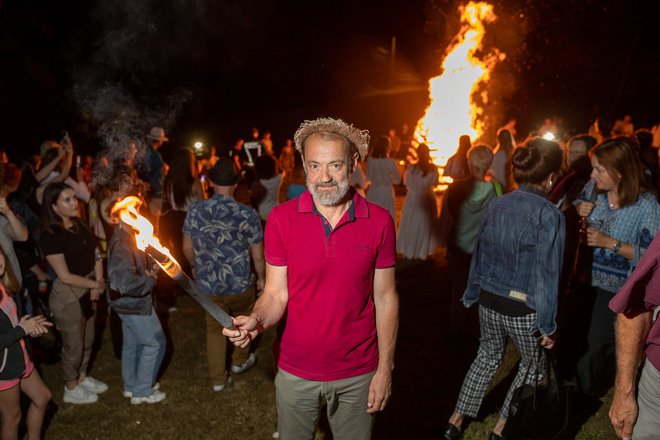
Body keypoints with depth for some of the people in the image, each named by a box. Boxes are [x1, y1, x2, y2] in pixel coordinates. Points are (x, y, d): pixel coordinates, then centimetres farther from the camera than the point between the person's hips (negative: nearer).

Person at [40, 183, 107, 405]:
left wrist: (98, 283, -12)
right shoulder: (50, 236, -22)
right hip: (67, 296, -7)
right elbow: (65, 276, -21)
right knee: (73, 345, 10)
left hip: (87, 291, 7)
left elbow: (96, 255, 3)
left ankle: (83, 378, 43)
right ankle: (71, 389, 31)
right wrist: (97, 284, -13)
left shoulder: (79, 225, 0)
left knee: (87, 340, 22)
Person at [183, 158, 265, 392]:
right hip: (240, 284, -2)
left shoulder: (195, 210, -11)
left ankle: (218, 379, 30)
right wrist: (261, 278, 7)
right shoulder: (247, 214, -18)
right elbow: (258, 255, -11)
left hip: (208, 284, 2)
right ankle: (240, 361, 47)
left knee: (214, 329, 21)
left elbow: (187, 247, 1)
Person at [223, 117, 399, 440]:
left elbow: (385, 298, -3)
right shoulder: (282, 219, -10)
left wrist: (385, 368, -3)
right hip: (295, 372, 1)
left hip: (358, 374, 0)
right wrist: (257, 321, -27)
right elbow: (276, 294, -6)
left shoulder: (378, 221, -9)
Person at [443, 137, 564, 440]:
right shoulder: (549, 214, -17)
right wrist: (547, 324, -9)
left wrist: (473, 293, 18)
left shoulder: (497, 205, -1)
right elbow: (546, 272, -17)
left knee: (487, 357, 26)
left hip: (489, 301, 5)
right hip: (524, 309, -5)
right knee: (532, 365, 22)